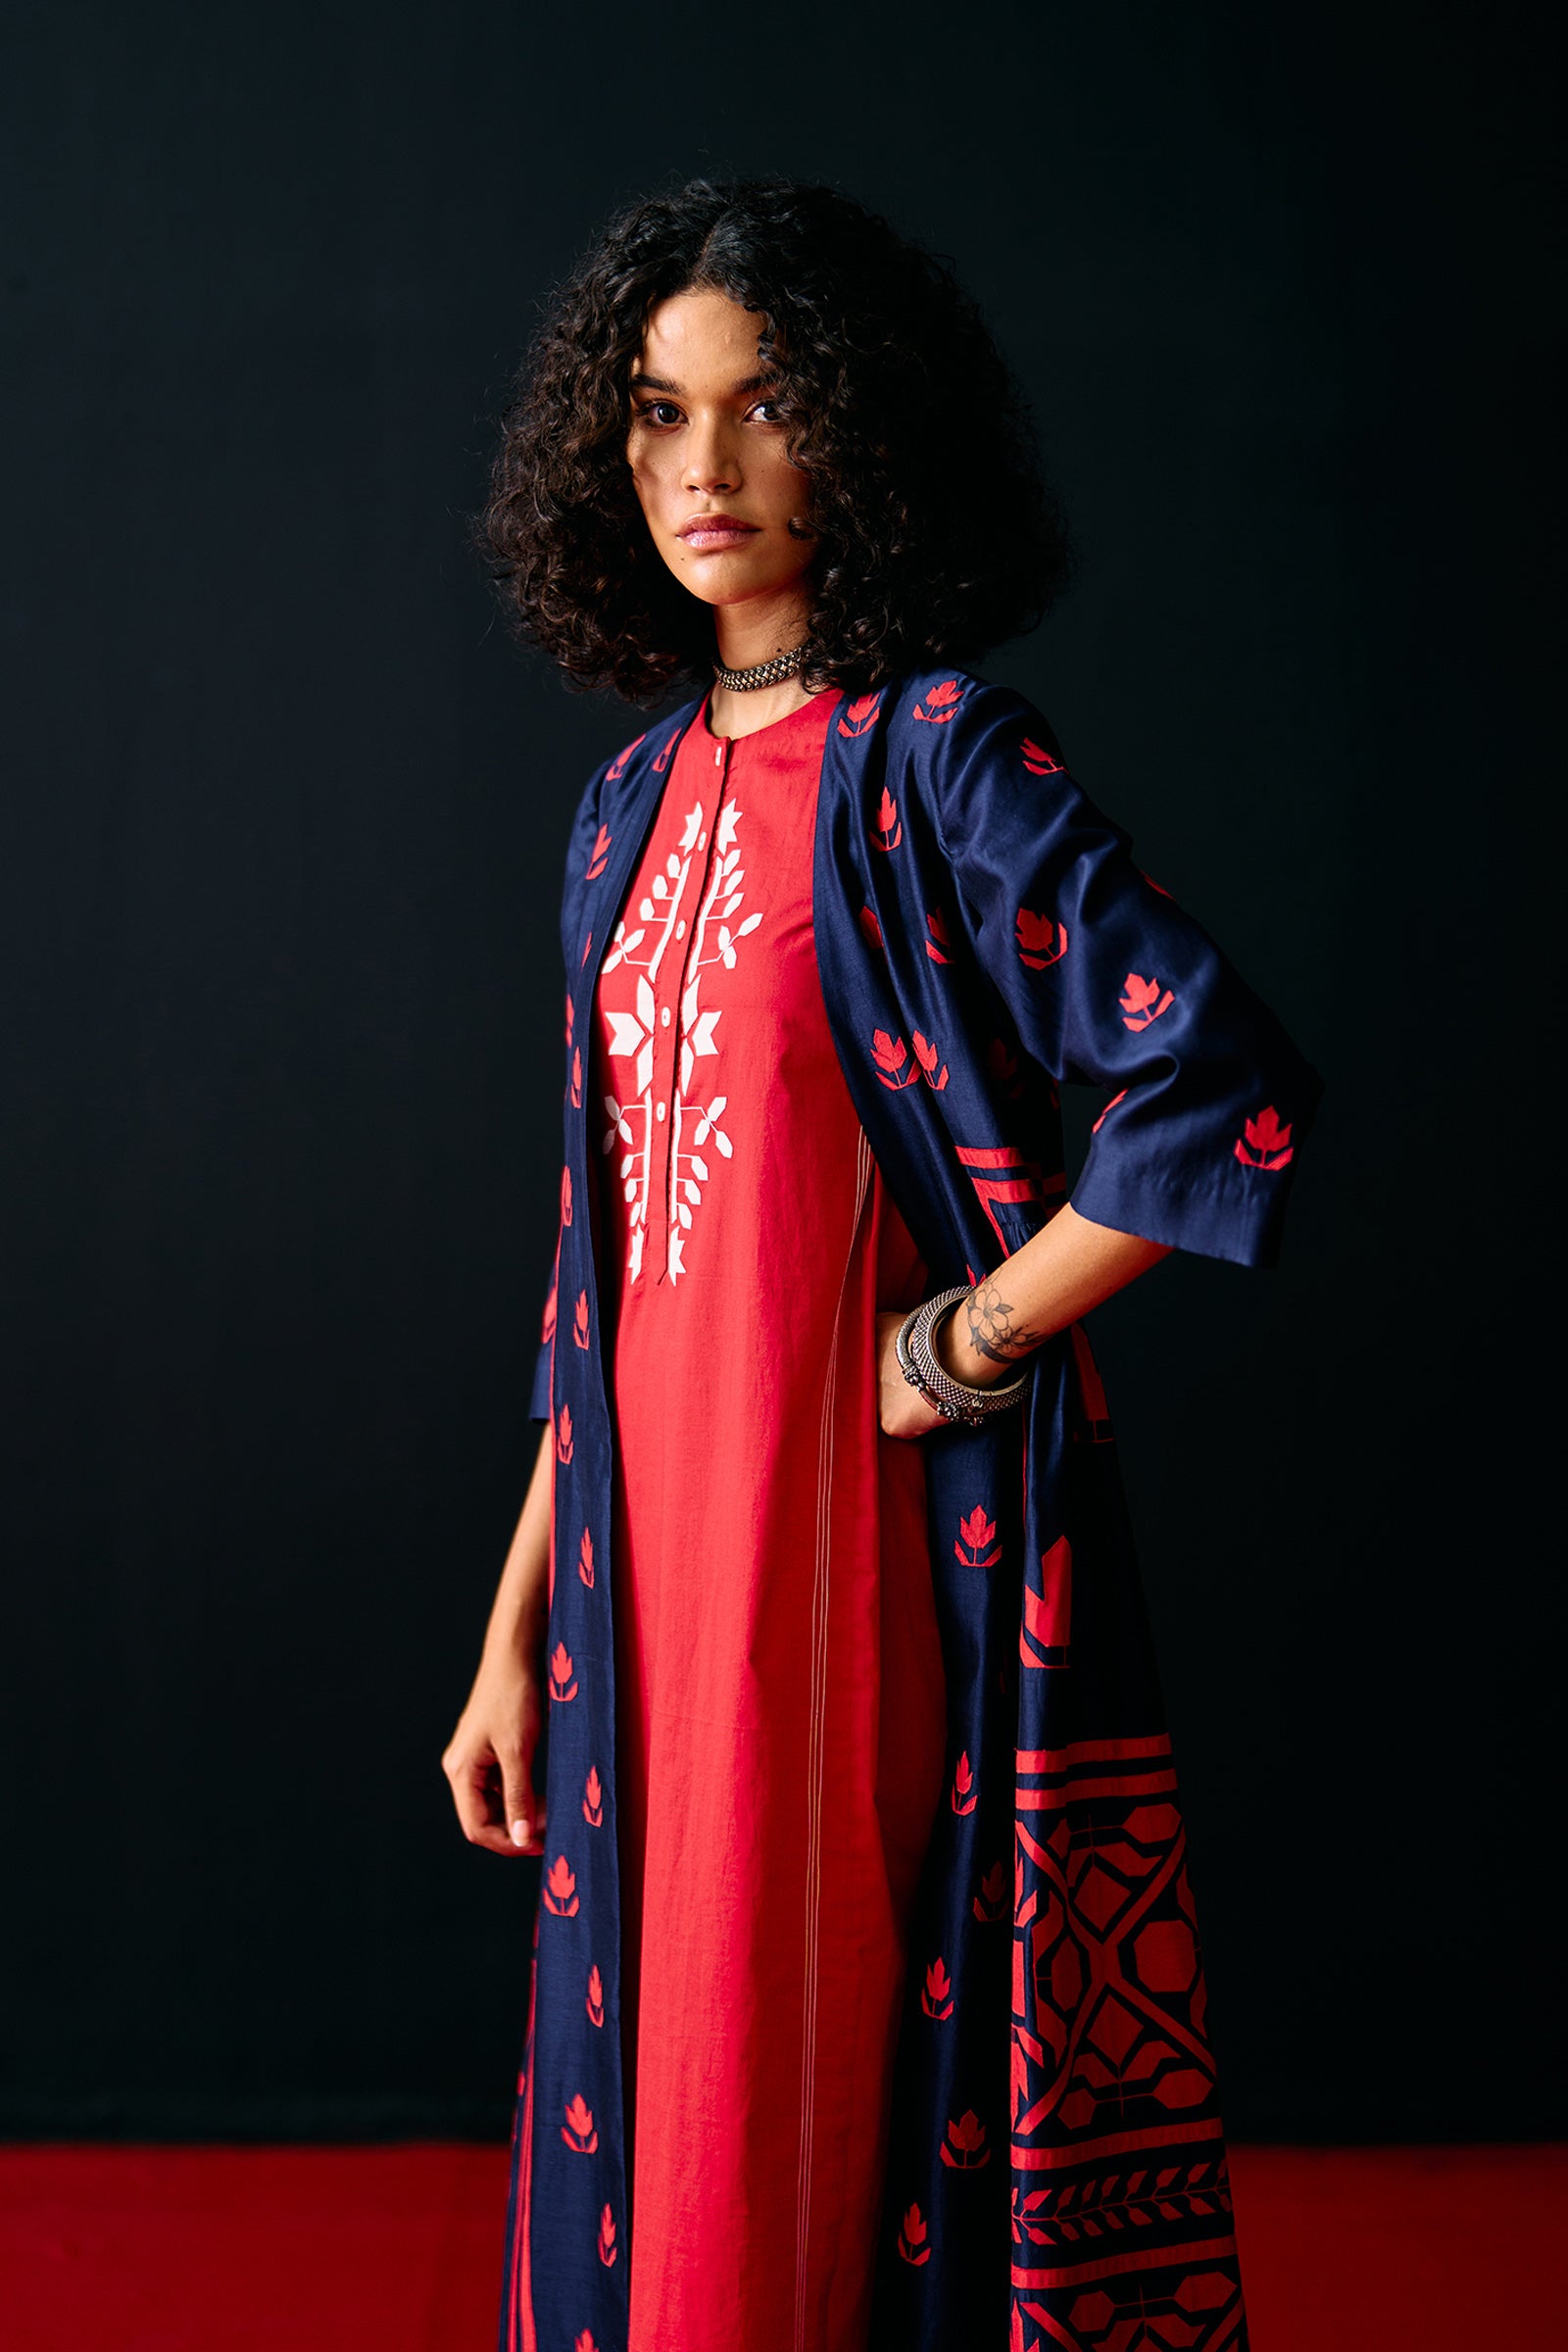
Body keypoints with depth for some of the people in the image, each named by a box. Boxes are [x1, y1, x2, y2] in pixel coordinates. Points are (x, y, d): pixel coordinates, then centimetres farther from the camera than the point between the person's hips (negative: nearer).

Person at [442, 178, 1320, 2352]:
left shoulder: (927, 757, -10)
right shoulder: (639, 802, 11)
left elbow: (1230, 1092, -21)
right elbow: (606, 1251, 13)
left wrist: (964, 1352, -13)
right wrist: (521, 1624, 13)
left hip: (864, 1546, -6)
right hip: (652, 1554, 6)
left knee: (811, 2126, 3)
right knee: (647, 2106, 14)